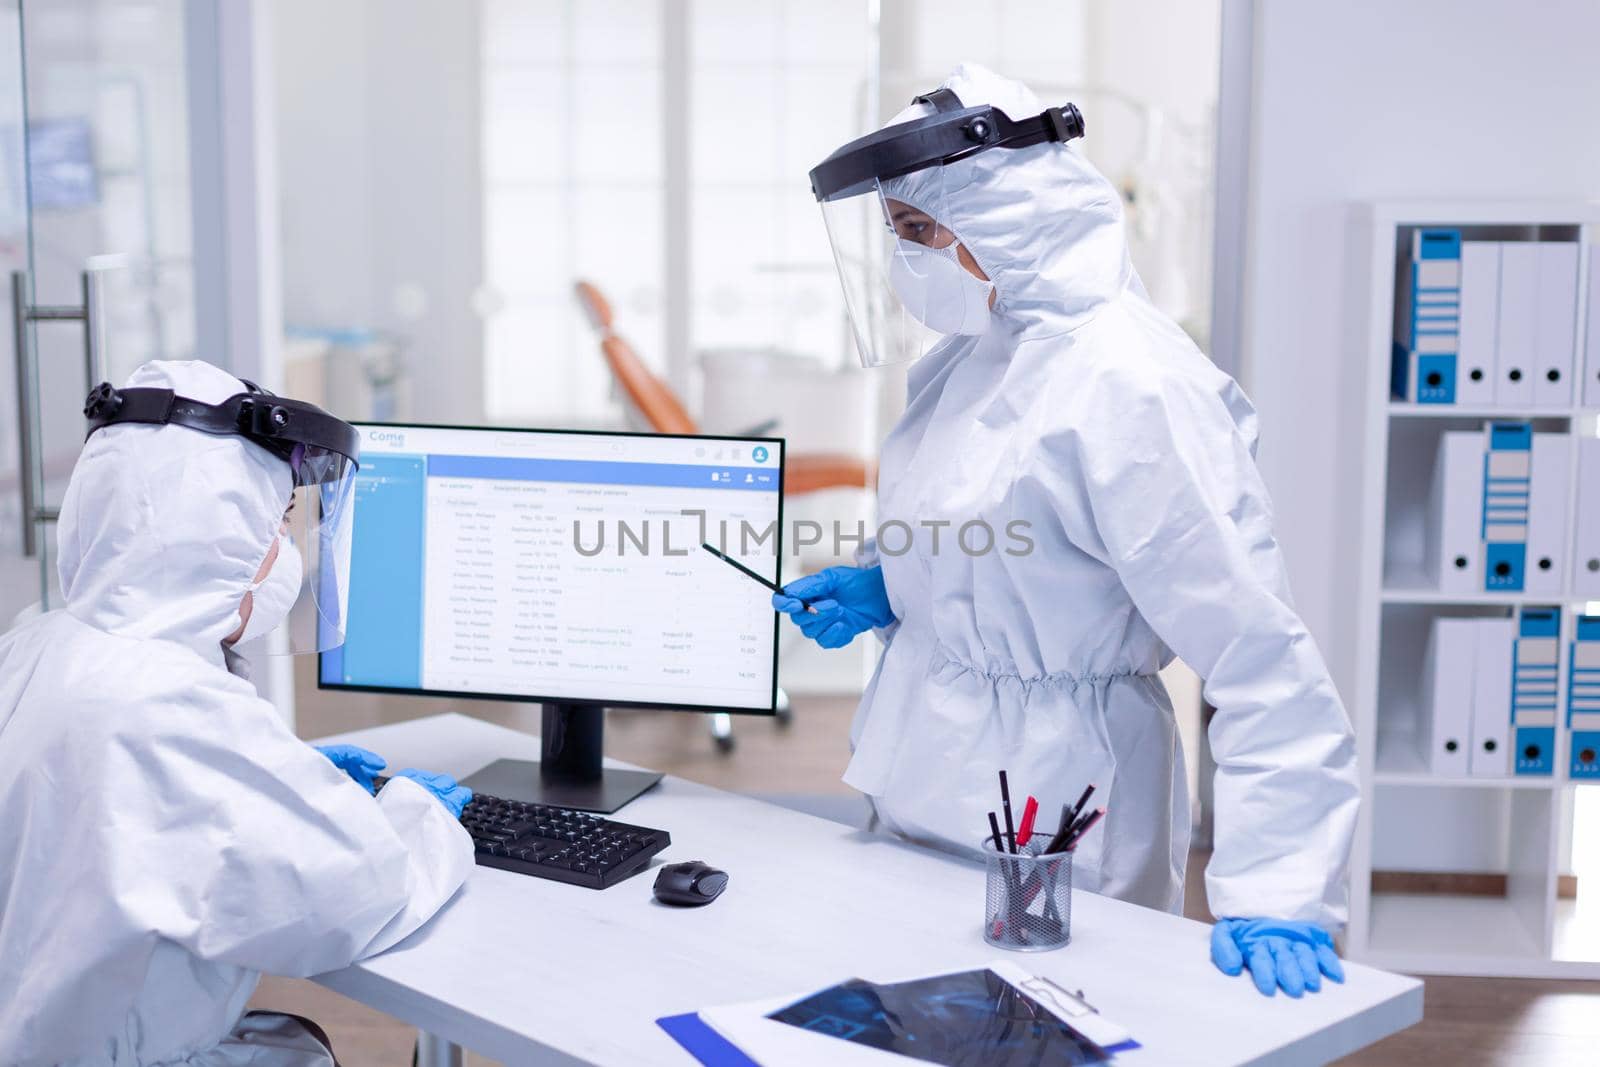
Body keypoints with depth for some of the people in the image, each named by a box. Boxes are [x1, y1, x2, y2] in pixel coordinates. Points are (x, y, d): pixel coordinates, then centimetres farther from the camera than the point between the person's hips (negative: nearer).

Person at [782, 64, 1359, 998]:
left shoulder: (1127, 384, -23)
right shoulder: (970, 353, 5)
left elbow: (1260, 650, -26)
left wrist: (1276, 895, -30)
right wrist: (879, 589, 4)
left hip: (1044, 838, -9)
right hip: (930, 801, 9)